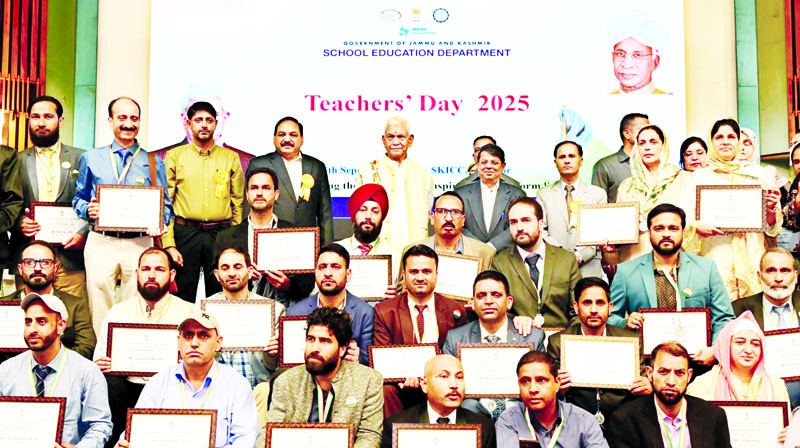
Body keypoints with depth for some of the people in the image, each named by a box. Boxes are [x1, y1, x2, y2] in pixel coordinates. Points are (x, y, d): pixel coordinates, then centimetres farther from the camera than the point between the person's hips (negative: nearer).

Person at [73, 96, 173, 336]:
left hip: (139, 243, 0)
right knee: (99, 298, -3)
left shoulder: (153, 162, 12)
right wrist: (88, 210, -6)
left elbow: (165, 204, 13)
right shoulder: (91, 158, 13)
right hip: (101, 242, 0)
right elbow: (79, 199, 16)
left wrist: (160, 224, -8)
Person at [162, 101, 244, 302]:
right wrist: (169, 244, -6)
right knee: (182, 299, 2)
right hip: (185, 233, -1)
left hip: (221, 234, 1)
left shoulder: (230, 158, 10)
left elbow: (239, 202, 10)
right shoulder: (174, 156, 6)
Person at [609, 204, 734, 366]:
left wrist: (714, 350, -7)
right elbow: (609, 317, 13)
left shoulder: (707, 268, 11)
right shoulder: (625, 271, 8)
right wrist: (626, 323, -9)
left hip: (696, 361, 1)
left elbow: (724, 319, 11)